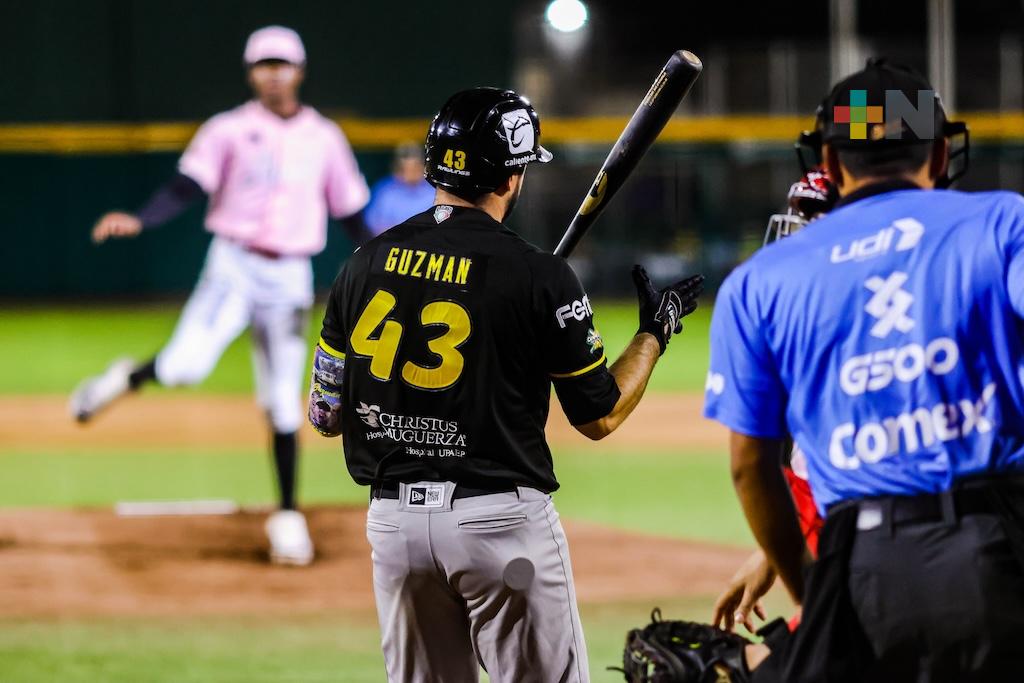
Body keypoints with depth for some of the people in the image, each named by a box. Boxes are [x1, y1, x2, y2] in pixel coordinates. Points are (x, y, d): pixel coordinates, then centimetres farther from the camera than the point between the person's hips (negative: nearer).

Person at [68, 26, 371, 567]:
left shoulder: (324, 138, 7)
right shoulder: (228, 131, -2)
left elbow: (349, 211, 12)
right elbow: (185, 190, -11)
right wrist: (139, 221, -28)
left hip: (289, 278, 2)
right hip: (233, 267, -2)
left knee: (283, 401, 4)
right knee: (186, 364, -24)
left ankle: (288, 517, 16)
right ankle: (126, 380, 10)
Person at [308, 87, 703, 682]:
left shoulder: (367, 264, 3)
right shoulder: (539, 276, -9)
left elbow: (327, 415, 8)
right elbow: (600, 416, 0)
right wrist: (656, 331, 14)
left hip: (393, 518, 5)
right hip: (502, 521, -5)